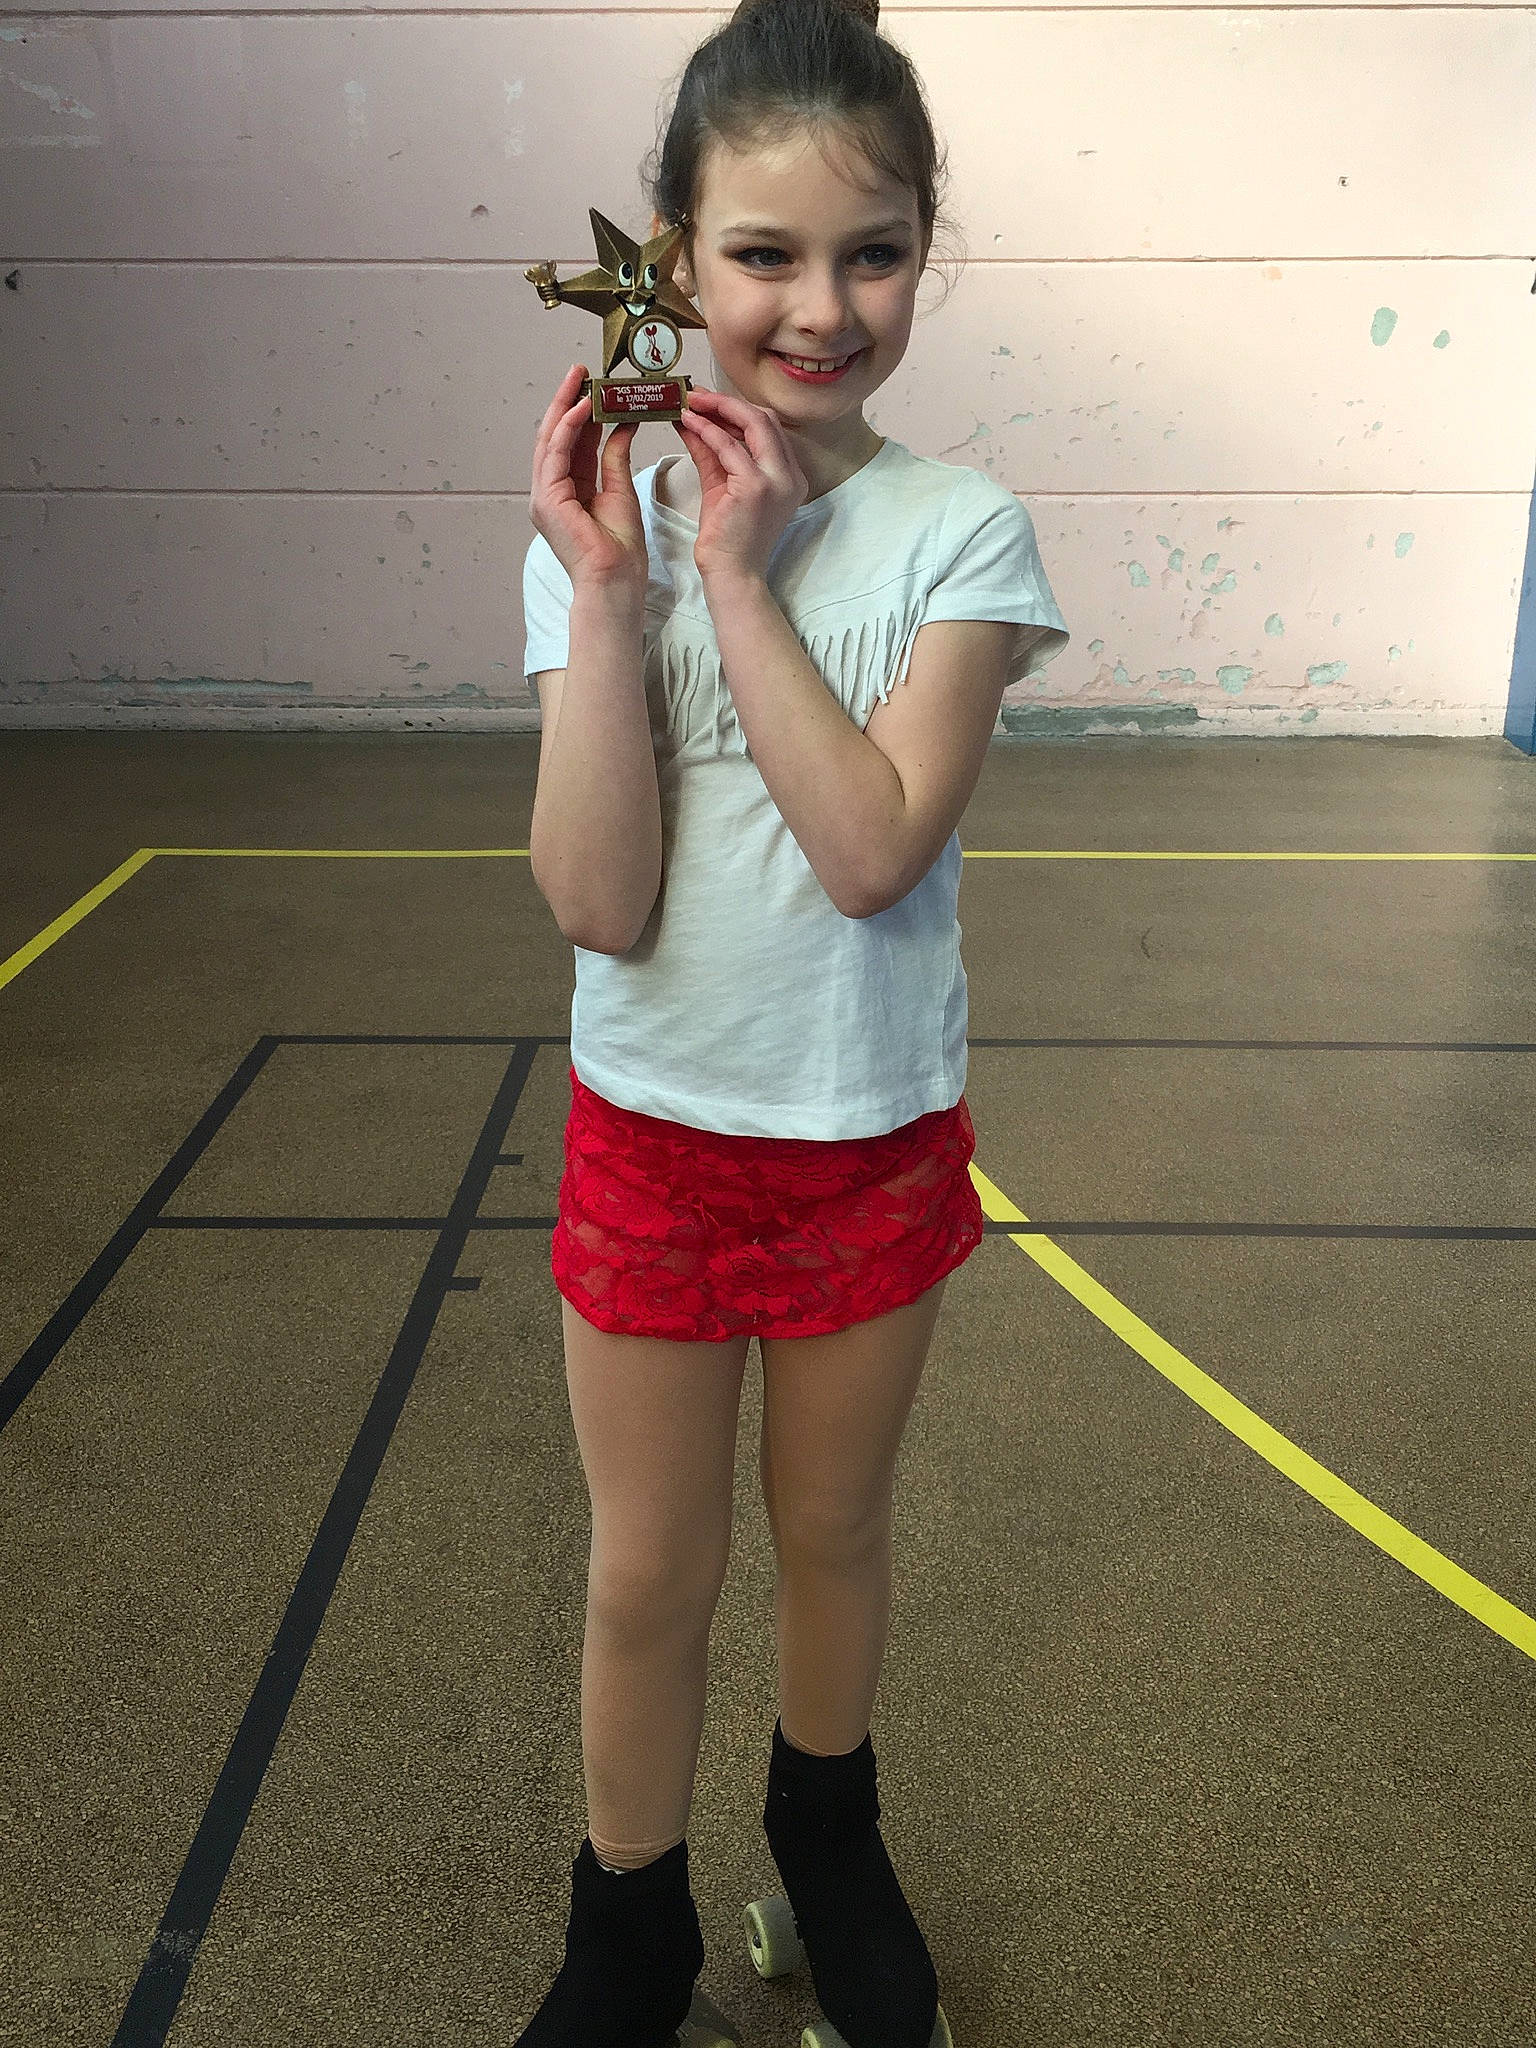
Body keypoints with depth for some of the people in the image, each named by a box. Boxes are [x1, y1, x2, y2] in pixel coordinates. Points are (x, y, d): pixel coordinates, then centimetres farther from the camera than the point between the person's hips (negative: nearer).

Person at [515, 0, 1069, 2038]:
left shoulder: (959, 531, -11)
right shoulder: (608, 521, -9)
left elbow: (872, 846, -24)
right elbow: (601, 903, -18)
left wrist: (739, 576, -22)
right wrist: (607, 589, -23)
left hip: (875, 1137, 0)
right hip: (652, 1132, 1)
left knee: (834, 1528, 21)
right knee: (647, 1579, 14)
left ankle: (829, 1836, 51)